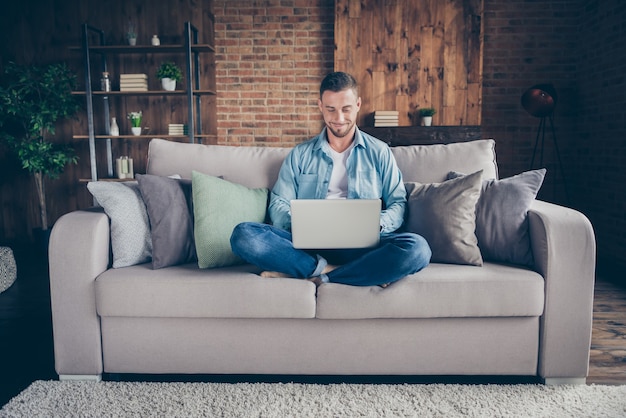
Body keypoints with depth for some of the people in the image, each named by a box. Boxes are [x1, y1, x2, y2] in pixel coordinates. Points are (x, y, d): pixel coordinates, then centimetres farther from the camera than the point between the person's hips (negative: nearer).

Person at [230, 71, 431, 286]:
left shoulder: (379, 152, 15)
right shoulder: (300, 154, 17)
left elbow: (398, 203, 12)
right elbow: (279, 204, 11)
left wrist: (377, 224, -11)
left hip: (360, 245, 0)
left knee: (416, 248, -32)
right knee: (244, 234, -26)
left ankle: (314, 275, -24)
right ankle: (346, 271, -25)